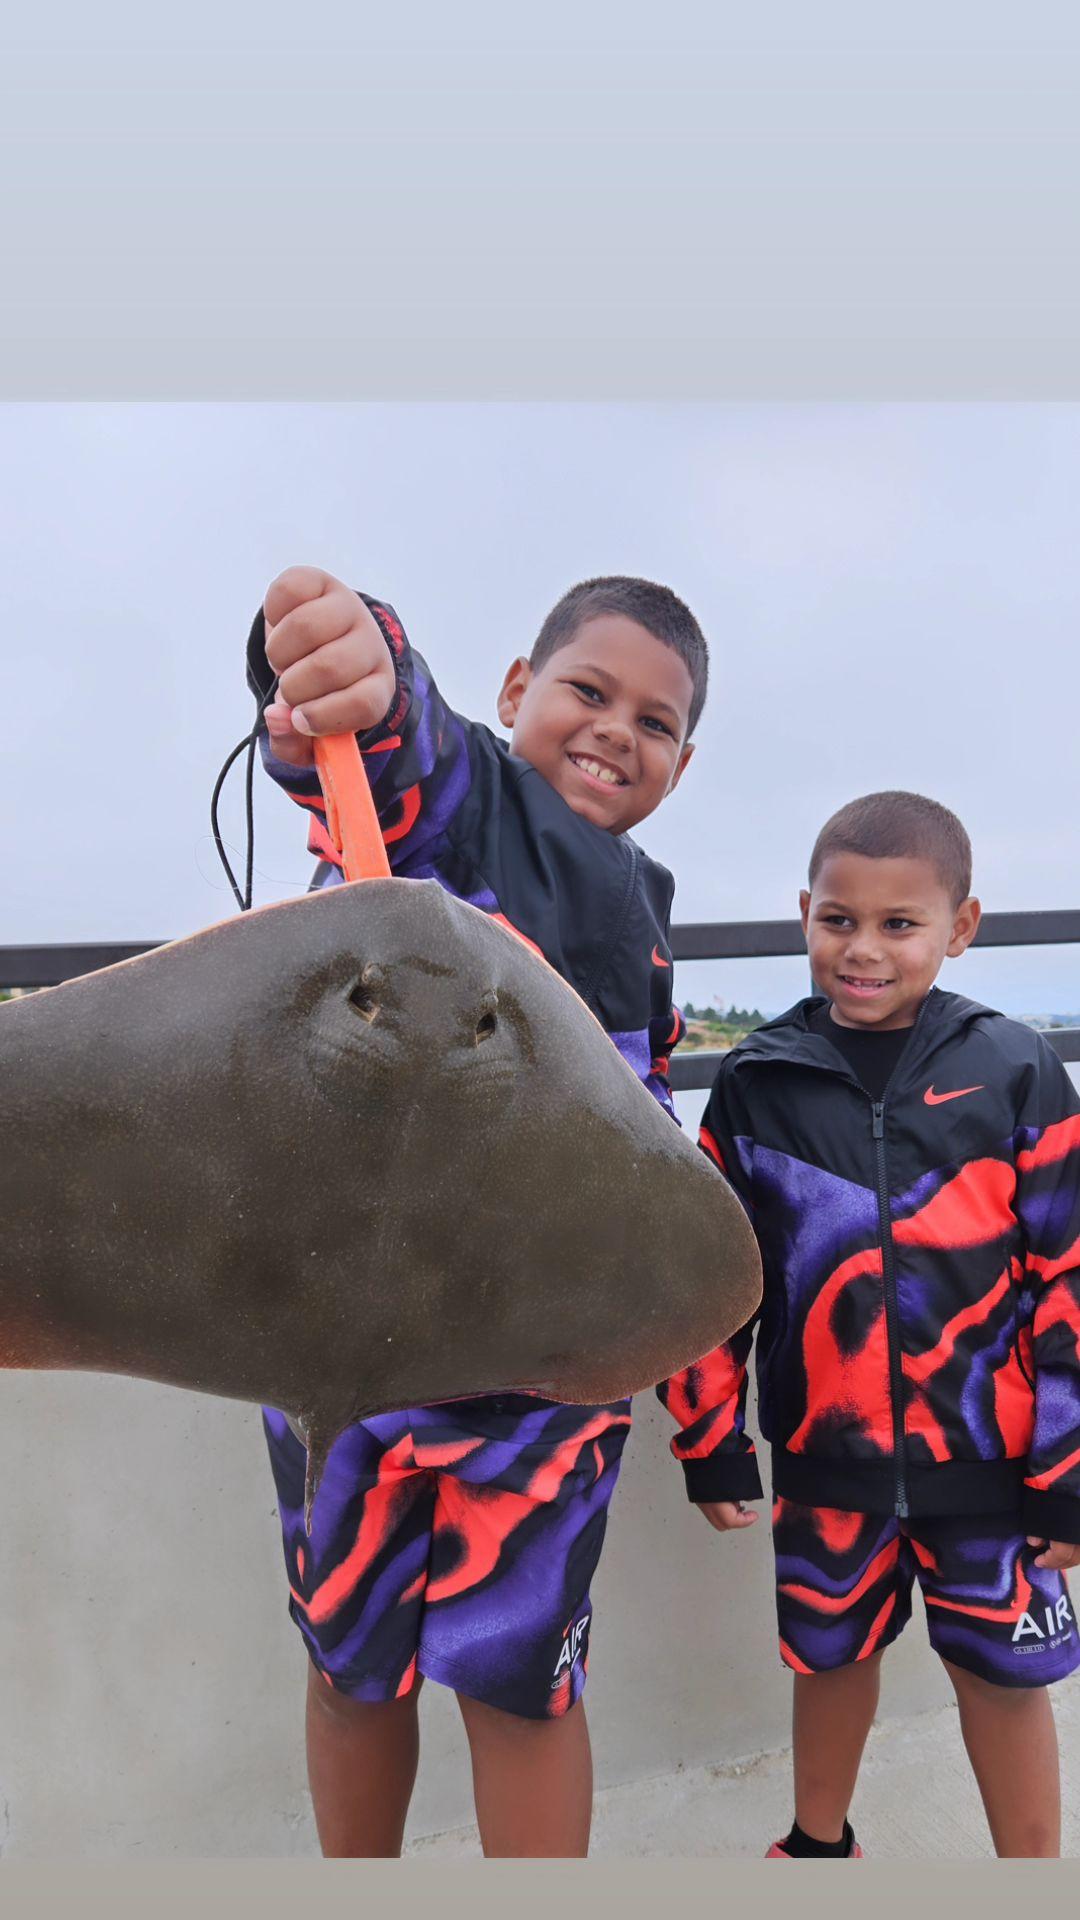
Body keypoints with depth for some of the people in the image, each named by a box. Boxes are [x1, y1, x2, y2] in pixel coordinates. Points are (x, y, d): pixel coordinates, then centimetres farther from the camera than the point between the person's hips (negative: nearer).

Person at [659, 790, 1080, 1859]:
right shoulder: (755, 1083, -6)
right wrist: (709, 1440, 3)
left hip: (986, 1452, -2)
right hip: (825, 1452, 2)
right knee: (833, 1652, 21)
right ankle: (819, 1844, 47)